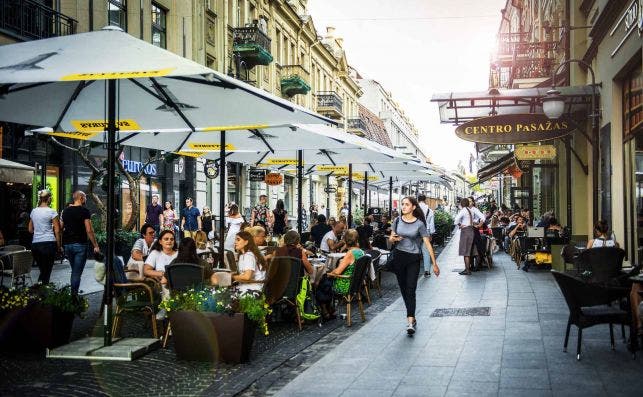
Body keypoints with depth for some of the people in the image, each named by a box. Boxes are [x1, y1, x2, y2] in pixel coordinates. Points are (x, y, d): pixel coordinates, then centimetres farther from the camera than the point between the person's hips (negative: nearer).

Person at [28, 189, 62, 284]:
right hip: (48, 243, -5)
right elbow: (57, 231, -6)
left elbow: (30, 230, 19)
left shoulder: (33, 211, 11)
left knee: (42, 271, 15)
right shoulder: (51, 212, -5)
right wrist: (59, 246, 1)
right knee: (47, 272, -2)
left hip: (35, 244, 5)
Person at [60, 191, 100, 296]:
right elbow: (89, 230, -14)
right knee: (77, 272, -4)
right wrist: (95, 246, -10)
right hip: (80, 245, -6)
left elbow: (61, 228, 12)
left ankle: (72, 294, 20)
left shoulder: (66, 211, 9)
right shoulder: (84, 211, -9)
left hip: (67, 244, 6)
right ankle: (74, 295, -6)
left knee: (74, 271, 18)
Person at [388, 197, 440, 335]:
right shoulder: (398, 221, 3)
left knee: (411, 289, -13)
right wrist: (393, 239, -13)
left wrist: (434, 263, -8)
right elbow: (391, 239, 12)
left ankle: (410, 322, -19)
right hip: (399, 257, 4)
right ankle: (412, 317, 23)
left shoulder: (419, 224, -7)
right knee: (403, 289, 9)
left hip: (413, 259, -4)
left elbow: (427, 244, -6)